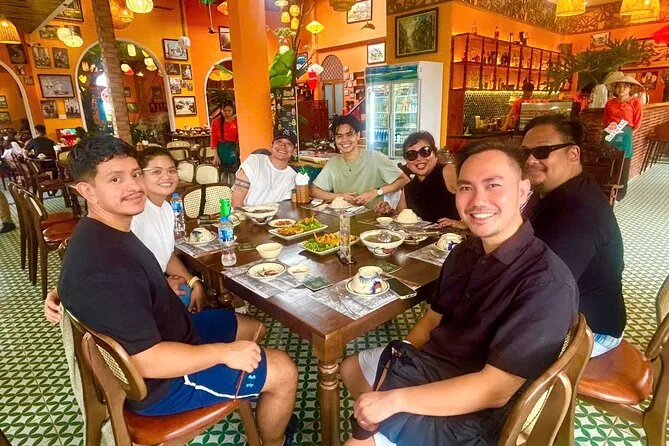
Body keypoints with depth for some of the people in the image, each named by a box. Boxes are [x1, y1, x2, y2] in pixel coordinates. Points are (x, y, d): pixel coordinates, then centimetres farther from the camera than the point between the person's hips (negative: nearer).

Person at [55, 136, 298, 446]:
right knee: (284, 371, -5)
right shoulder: (104, 267, -35)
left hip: (166, 334, 10)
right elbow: (147, 361, -33)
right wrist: (223, 352, -21)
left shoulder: (107, 231, -1)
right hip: (158, 382, -10)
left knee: (251, 327, 21)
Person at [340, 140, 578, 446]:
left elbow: (494, 391, -28)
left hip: (471, 416, -7)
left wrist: (394, 399, -27)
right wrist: (392, 367, -6)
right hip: (428, 364, 8)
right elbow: (433, 318, 7)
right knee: (351, 367, 22)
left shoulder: (548, 284, -27)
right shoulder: (465, 252, -2)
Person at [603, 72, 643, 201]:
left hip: (625, 135, -3)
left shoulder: (635, 102, -2)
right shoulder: (610, 103, 8)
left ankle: (620, 193, 10)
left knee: (622, 164, 2)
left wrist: (625, 133, -6)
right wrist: (609, 129, 1)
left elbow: (637, 124, -1)